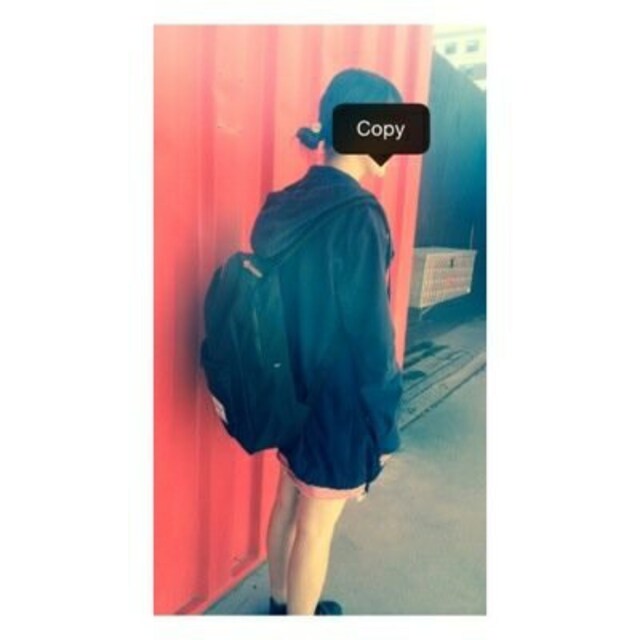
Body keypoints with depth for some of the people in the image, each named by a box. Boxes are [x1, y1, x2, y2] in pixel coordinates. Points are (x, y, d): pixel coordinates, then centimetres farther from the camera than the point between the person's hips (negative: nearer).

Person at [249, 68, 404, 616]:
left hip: (292, 390, 8)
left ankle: (281, 604, 49)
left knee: (289, 503, 25)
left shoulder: (285, 205, 2)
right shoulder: (359, 215, -22)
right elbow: (369, 336, -21)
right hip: (340, 402, -8)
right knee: (317, 527, 14)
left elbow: (275, 300, 8)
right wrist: (382, 427, -9)